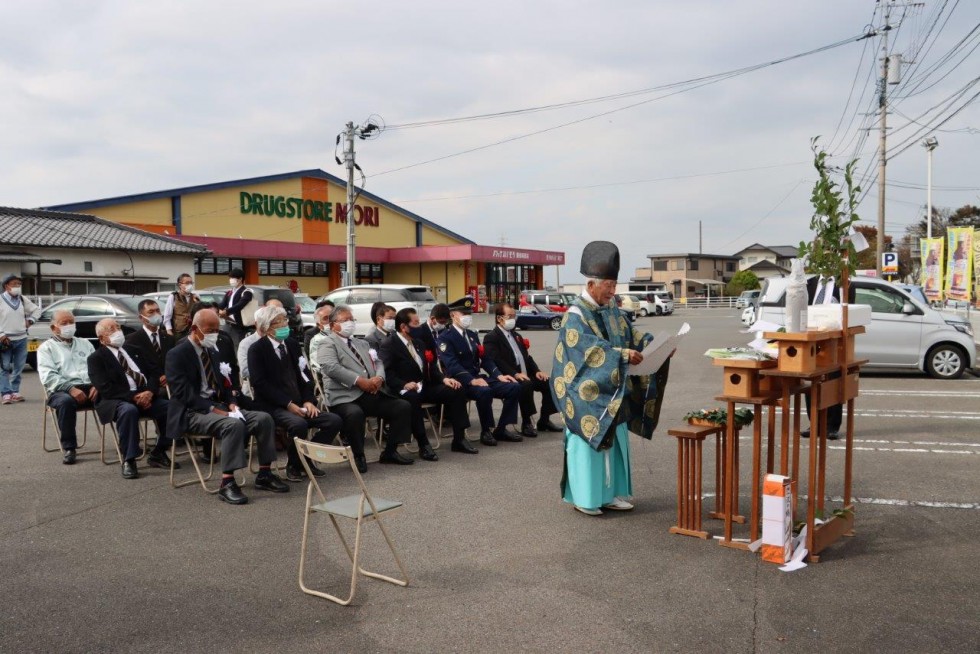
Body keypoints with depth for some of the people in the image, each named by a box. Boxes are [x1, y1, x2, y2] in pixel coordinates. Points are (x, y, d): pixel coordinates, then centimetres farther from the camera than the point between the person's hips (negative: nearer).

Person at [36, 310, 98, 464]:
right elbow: (48, 376, -3)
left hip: (91, 388, 3)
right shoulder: (46, 347, 13)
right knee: (66, 401, -39)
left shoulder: (85, 343, 26)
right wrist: (70, 388, -19)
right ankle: (68, 448, -24)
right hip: (63, 390, -3)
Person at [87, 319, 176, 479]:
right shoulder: (96, 358, 5)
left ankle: (158, 454, -4)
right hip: (115, 400, -5)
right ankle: (128, 460, -23)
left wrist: (150, 391, -10)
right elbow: (105, 388, -9)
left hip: (145, 396, 5)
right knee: (128, 410, -39)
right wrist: (134, 396, -20)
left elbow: (153, 375, 13)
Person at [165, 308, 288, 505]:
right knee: (234, 424, -35)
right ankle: (227, 483, -31)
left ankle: (264, 474, -4)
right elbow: (183, 393, -18)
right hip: (192, 412, -7)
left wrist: (231, 403, -4)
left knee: (264, 418, -12)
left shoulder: (214, 353, 17)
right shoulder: (177, 355, -7)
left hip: (218, 405, 7)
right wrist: (213, 409, -25)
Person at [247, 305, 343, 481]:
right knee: (299, 424, -35)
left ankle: (307, 459, 5)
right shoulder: (256, 350, -2)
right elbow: (260, 384, -12)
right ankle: (294, 465, -7)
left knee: (335, 421, -13)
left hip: (298, 404, 6)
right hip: (272, 406, -6)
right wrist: (288, 404, -19)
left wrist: (308, 400, -3)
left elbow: (304, 375, 14)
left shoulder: (292, 344, 16)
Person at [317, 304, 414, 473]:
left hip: (373, 394, 7)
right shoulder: (328, 344, 6)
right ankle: (358, 456, -13)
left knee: (404, 407, -8)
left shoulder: (362, 343, 29)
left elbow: (378, 363, 22)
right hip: (346, 397, -7)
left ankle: (390, 452, 3)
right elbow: (331, 367, -12)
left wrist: (379, 378, -3)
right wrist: (359, 381, -19)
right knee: (355, 414, -38)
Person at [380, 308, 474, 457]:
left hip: (424, 387, 7)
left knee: (456, 391, -10)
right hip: (403, 390, -7)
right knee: (413, 398, -41)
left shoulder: (417, 342, 17)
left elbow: (430, 367, 17)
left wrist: (444, 379, -1)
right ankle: (423, 445, -31)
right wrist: (405, 385, -33)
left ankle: (459, 439, -8)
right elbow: (388, 374, -17)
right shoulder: (388, 345, -6)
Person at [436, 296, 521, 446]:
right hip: (461, 382, -8)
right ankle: (486, 431, -17)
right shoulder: (445, 338, -6)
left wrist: (499, 375, -1)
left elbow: (484, 359, 16)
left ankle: (502, 429, -1)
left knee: (514, 387, -9)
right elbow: (452, 365, -20)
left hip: (478, 378, 8)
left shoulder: (472, 335, 20)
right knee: (485, 391, -37)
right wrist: (472, 380, -32)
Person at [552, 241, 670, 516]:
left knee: (614, 441, 12)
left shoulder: (612, 311, 10)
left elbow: (632, 335, 10)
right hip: (588, 393, -8)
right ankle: (584, 498, 11)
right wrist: (622, 355, -36)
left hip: (612, 393, 8)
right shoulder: (576, 315, -14)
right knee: (588, 443, -1)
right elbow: (590, 348, -26)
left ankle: (609, 493, 23)